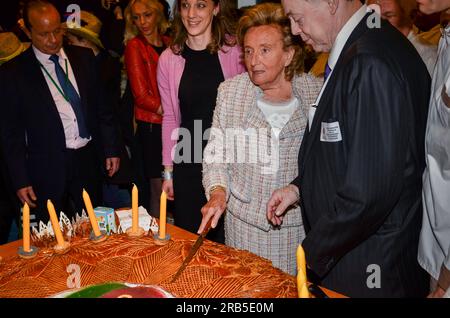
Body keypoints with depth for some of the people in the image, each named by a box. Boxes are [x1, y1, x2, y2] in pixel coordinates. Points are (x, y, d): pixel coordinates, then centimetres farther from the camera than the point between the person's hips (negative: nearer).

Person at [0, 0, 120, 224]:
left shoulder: (84, 57, 5)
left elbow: (101, 107, 10)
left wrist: (110, 149, 7)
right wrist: (20, 181, -5)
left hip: (88, 161, 3)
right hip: (48, 169, -3)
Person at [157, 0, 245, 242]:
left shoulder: (236, 50, -5)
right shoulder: (168, 59, 3)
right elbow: (170, 118, 9)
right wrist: (168, 171, 9)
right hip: (188, 162, 2)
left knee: (226, 236, 9)